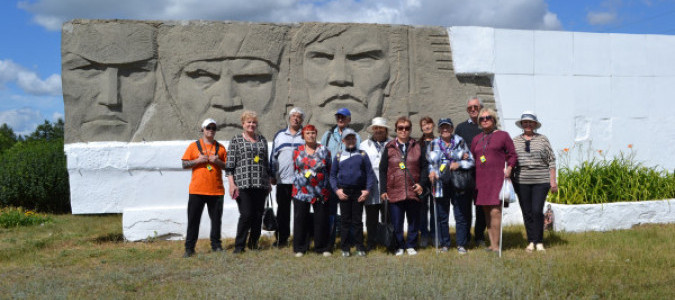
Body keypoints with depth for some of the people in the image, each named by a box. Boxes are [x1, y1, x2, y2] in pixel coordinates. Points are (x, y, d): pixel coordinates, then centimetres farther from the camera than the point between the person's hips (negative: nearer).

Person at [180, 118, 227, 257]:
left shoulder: (220, 148, 11)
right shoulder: (194, 146, 8)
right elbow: (184, 164, 5)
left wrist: (218, 161, -7)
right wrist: (197, 161, -10)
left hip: (216, 190, 2)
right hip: (197, 190, -1)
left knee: (216, 219, 6)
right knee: (193, 219, 0)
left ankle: (216, 245, 17)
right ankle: (189, 248, 6)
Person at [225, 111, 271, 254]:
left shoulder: (262, 139, 16)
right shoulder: (236, 140, 3)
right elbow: (230, 164, -2)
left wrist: (269, 181, 18)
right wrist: (232, 184, -10)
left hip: (261, 183, 4)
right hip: (243, 184, -4)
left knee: (258, 215, 6)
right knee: (246, 214, -9)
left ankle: (253, 243, 22)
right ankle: (239, 245, 3)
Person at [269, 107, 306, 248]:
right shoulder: (279, 135, 12)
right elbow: (273, 157, 15)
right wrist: (272, 175, 10)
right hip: (283, 180, 2)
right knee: (283, 210, 6)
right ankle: (282, 238, 15)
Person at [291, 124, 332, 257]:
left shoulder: (324, 150, 5)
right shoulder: (297, 151, 8)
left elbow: (329, 170, 9)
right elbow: (295, 169, 15)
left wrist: (326, 185, 4)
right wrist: (300, 179, 4)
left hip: (320, 191, 0)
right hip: (301, 190, 1)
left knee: (321, 219, 4)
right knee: (300, 219, 2)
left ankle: (322, 247, 15)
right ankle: (300, 248, 13)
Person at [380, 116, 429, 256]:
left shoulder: (417, 146, 9)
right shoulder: (389, 147, 5)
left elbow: (424, 166, 10)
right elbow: (382, 170, 4)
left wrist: (421, 184, -3)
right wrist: (383, 190, -1)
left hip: (413, 191, 1)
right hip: (394, 192, -1)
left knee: (413, 220, 7)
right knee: (396, 222, 1)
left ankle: (410, 246, 20)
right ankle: (399, 246, 15)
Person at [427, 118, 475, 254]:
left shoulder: (460, 142, 6)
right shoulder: (433, 145, 9)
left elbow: (471, 161, 6)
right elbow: (428, 163, 14)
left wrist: (459, 164, -12)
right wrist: (431, 171, -6)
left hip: (458, 185, -1)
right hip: (440, 185, 1)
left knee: (461, 216, 1)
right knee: (441, 216, 4)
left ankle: (461, 244, 12)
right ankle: (444, 244, 16)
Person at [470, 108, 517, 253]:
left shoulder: (503, 135, 6)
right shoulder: (476, 139, 18)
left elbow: (513, 155, 4)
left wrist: (508, 169, -10)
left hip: (497, 177, -5)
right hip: (481, 179, 5)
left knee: (495, 211, -12)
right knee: (487, 212, 6)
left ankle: (496, 245, -8)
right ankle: (491, 243, 12)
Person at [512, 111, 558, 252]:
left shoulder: (542, 139, 5)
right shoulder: (515, 141, 10)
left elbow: (551, 160, 5)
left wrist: (553, 181, 0)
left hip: (541, 181, -2)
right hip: (521, 182, 2)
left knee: (537, 211, -9)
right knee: (527, 212, 5)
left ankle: (539, 242, 4)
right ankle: (531, 242, 15)